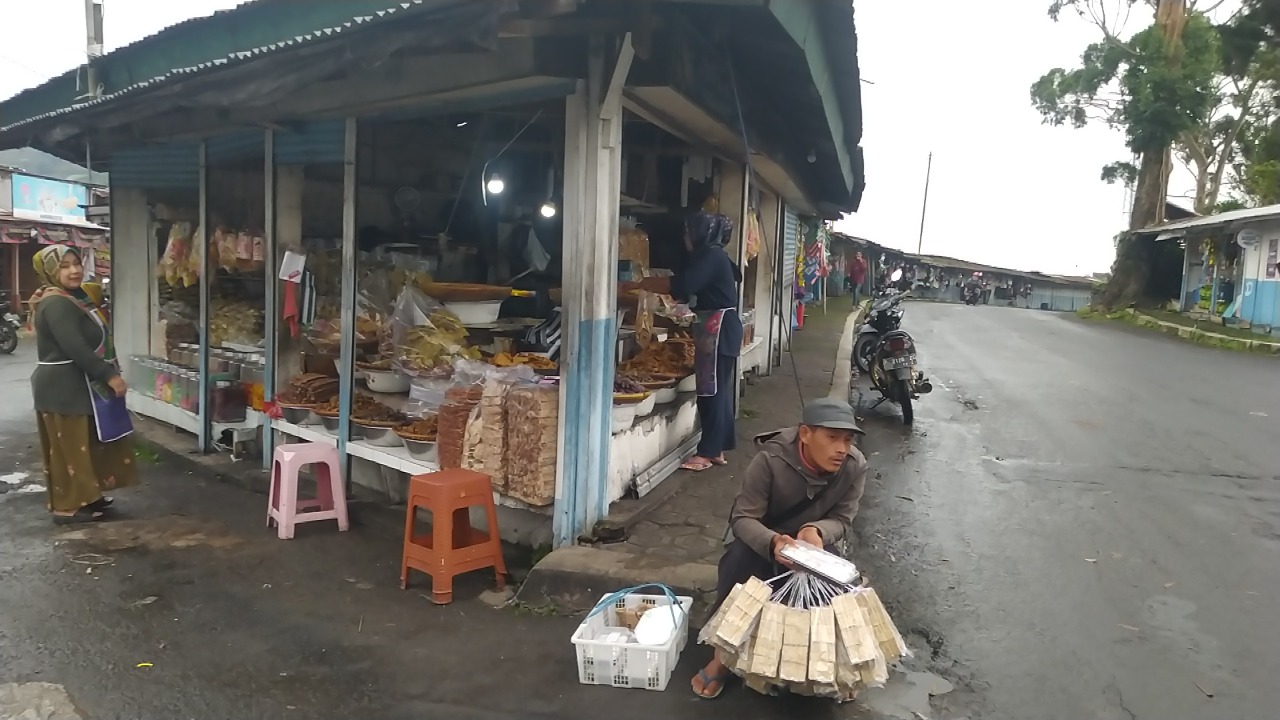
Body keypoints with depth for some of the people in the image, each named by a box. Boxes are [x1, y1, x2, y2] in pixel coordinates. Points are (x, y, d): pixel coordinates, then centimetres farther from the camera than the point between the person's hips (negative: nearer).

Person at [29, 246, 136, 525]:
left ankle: (84, 496, 28)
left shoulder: (76, 296, 13)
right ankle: (67, 507, 8)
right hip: (63, 388, -10)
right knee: (69, 447, -2)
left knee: (84, 444, 17)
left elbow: (89, 341, 17)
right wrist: (110, 375, -24)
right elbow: (75, 348, -28)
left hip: (75, 384, 10)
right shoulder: (56, 304, -20)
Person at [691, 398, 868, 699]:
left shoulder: (855, 467, -21)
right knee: (739, 560, -32)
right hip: (764, 539, -2)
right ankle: (724, 653, -16)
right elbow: (742, 518, -27)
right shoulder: (771, 459, -30)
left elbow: (841, 519, -13)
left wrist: (815, 531, -37)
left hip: (814, 541, 2)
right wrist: (773, 542, -49)